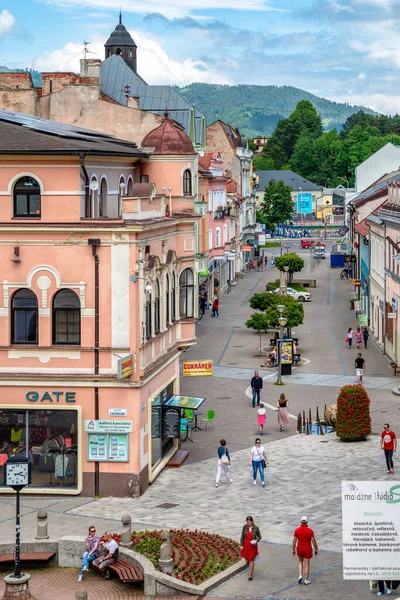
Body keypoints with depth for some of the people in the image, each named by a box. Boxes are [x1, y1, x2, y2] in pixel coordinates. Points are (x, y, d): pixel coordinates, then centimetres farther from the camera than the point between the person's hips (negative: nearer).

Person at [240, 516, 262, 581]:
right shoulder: (245, 527, -7)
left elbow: (259, 536, -1)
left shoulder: (256, 528, -12)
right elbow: (242, 536, 0)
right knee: (246, 560, 13)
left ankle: (250, 575, 8)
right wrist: (241, 545, -2)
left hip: (253, 546, -3)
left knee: (251, 561, 0)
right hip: (246, 545, 3)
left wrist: (256, 540, -21)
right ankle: (250, 568, 45)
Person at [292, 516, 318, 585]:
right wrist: (316, 549, 3)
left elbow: (294, 541, -8)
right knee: (307, 564, 9)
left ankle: (300, 576, 9)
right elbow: (313, 541, -11)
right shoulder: (310, 530, -16)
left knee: (300, 562, 25)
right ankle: (306, 580, 14)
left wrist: (293, 550, 5)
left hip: (300, 549, 2)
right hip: (308, 549, -2)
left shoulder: (297, 530, -11)